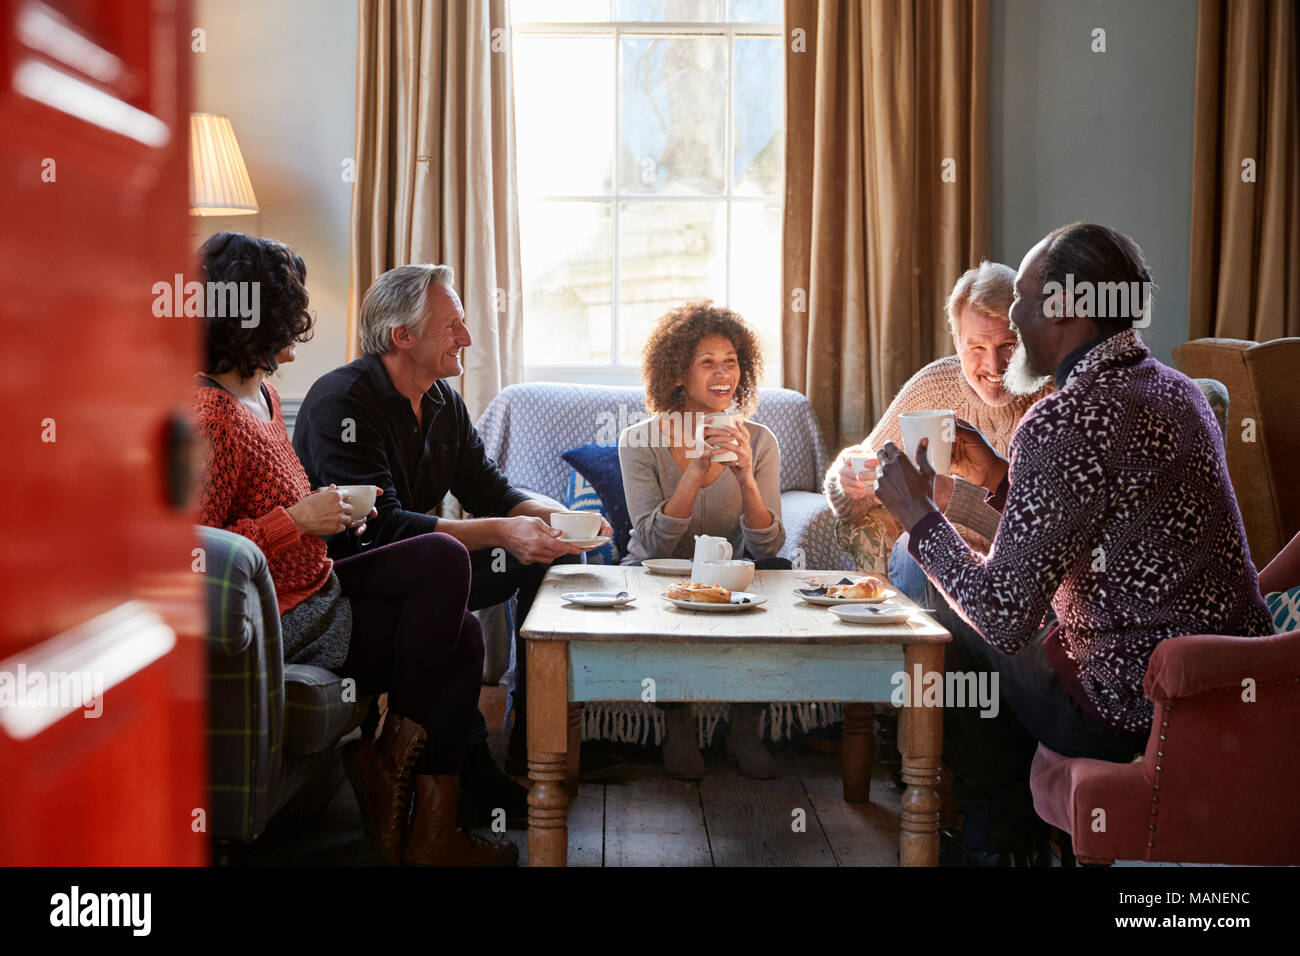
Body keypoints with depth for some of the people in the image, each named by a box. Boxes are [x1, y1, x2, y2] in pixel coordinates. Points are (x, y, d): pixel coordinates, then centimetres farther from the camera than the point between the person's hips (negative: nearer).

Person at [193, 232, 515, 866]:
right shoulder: (208, 416, -22)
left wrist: (331, 511, 7)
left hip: (316, 586, 10)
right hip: (283, 625, -10)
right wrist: (296, 521, -21)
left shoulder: (261, 391, 12)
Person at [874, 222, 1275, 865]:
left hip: (1136, 716, -9)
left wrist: (919, 516, -9)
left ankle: (998, 843, 29)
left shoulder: (1063, 421, -22)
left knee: (959, 634, 10)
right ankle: (1018, 834, 39)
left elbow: (1005, 615, -22)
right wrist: (999, 477, 14)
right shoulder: (1175, 391, 8)